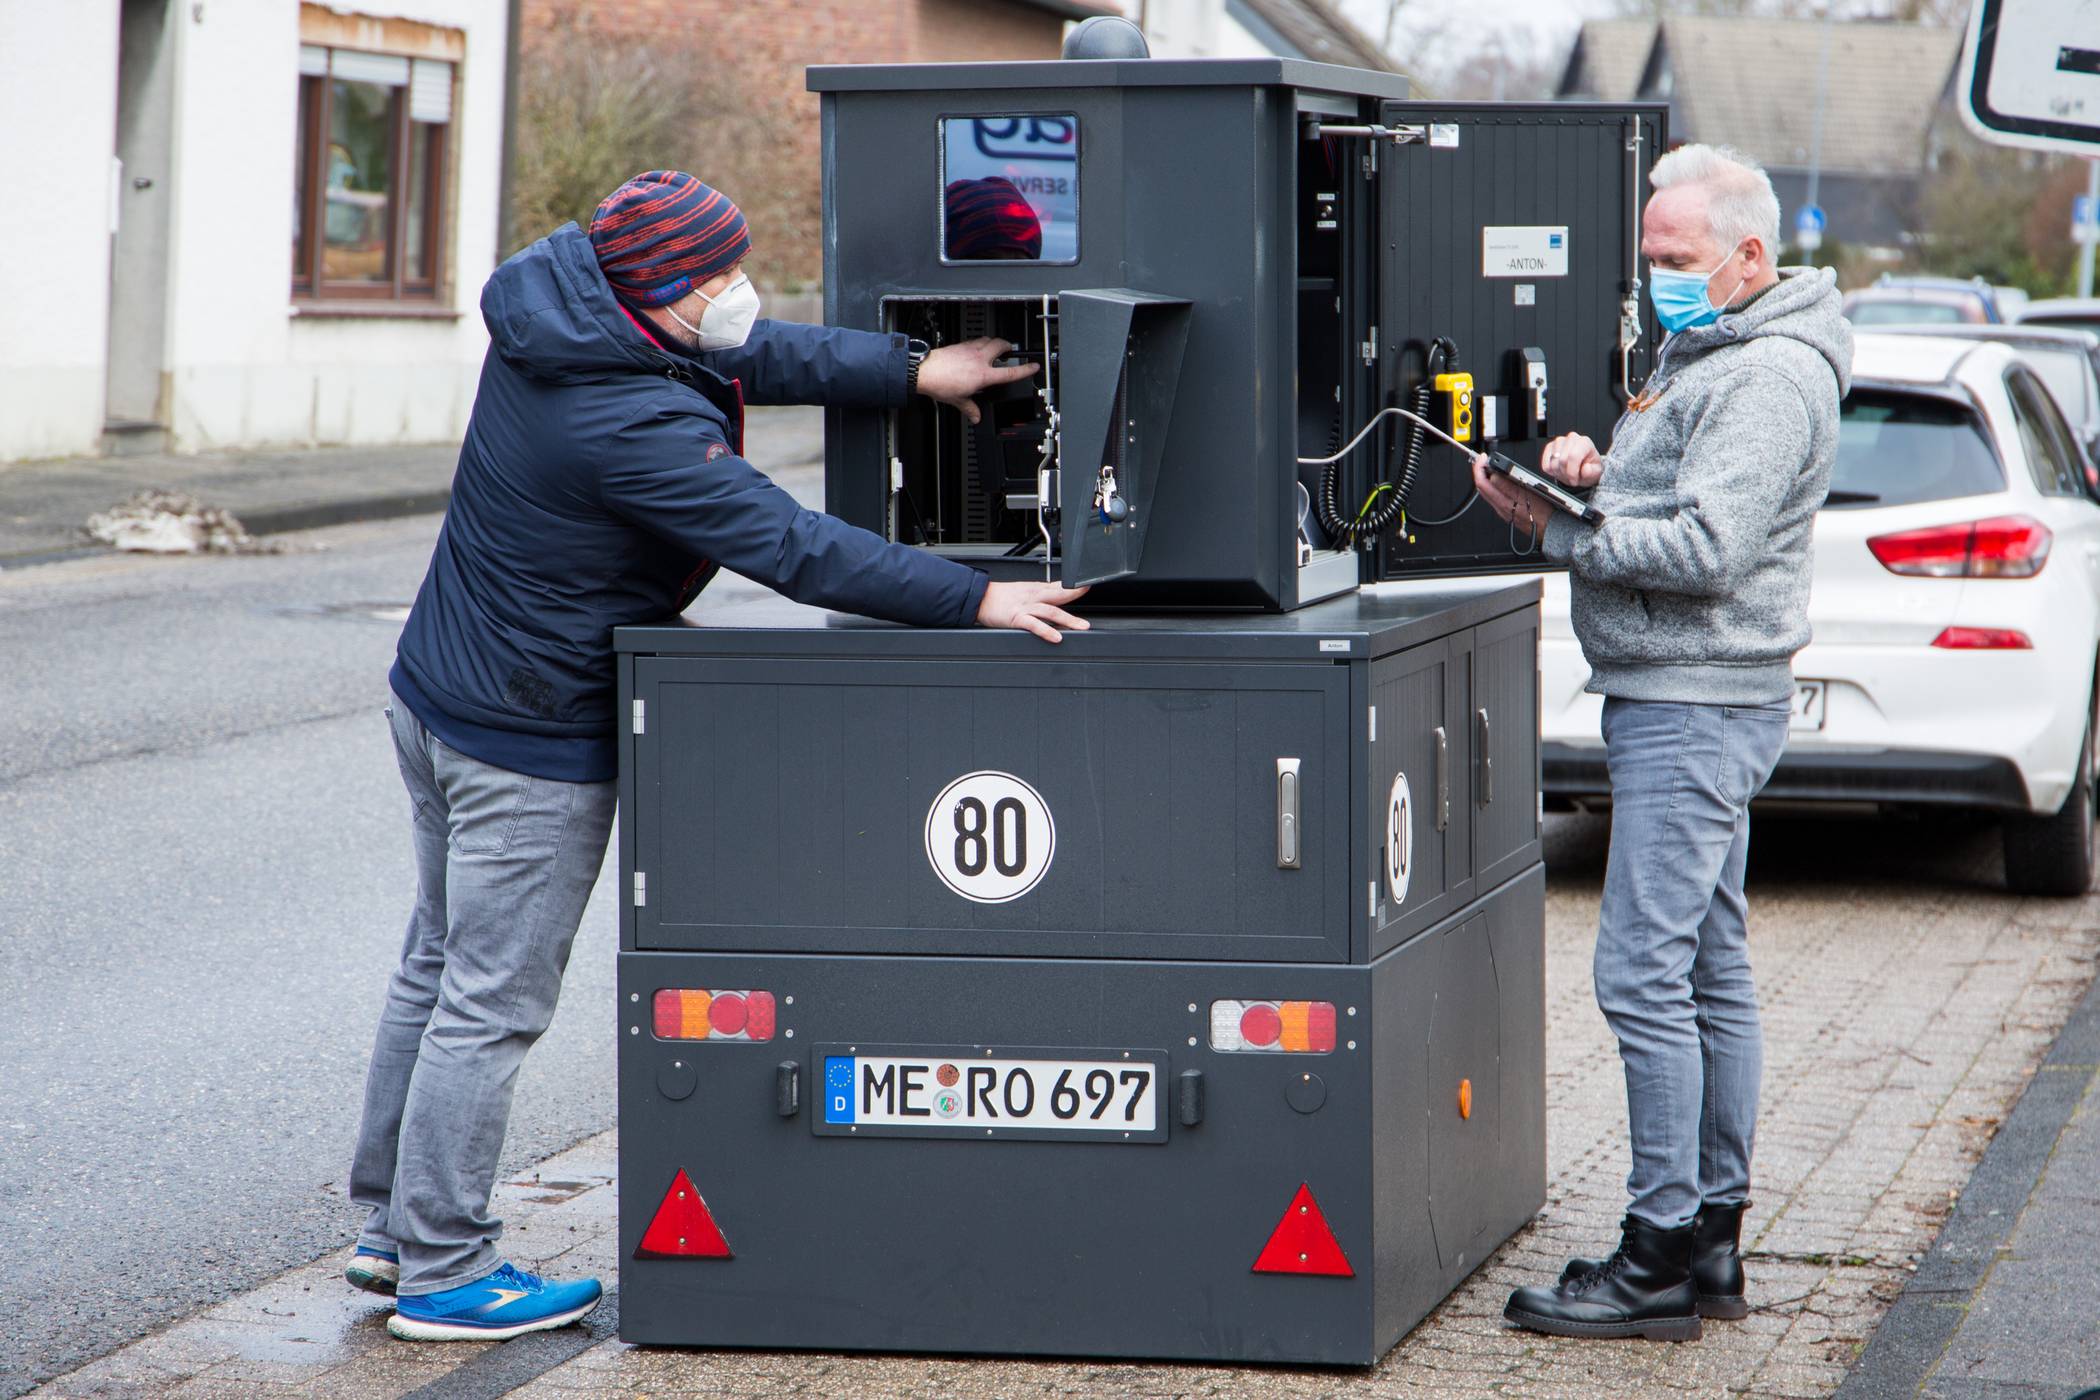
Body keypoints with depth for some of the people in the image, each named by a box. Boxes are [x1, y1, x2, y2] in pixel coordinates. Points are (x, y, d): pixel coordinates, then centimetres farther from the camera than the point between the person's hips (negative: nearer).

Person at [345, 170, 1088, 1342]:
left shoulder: (565, 297, -2)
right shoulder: (633, 426, -29)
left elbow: (761, 361, 7)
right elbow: (791, 547, -30)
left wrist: (912, 370, 2)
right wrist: (974, 599, -27)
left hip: (436, 694, 10)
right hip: (534, 741, -10)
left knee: (441, 966, 19)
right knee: (493, 1002, -1)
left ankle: (395, 1226, 30)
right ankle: (442, 1274, 7)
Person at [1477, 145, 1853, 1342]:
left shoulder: (1770, 378, -15)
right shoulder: (1707, 356, 18)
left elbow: (1705, 548, -24)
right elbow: (1659, 504, 19)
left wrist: (1557, 529, -17)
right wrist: (1588, 471, -2)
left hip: (1696, 708, -11)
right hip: (1680, 703, 11)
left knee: (1646, 974, -11)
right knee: (1712, 972, 12)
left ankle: (1662, 1262, -9)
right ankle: (1713, 1242, 18)